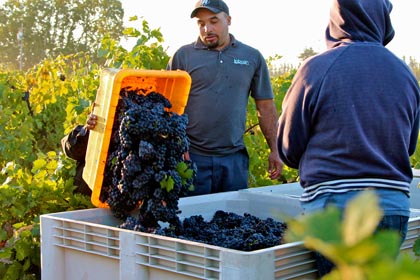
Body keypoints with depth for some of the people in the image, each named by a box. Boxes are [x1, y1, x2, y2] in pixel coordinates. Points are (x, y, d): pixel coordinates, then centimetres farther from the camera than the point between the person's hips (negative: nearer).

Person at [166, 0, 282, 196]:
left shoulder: (252, 57, 8)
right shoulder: (183, 55, 2)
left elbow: (266, 107, 11)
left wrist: (274, 150, 6)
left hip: (234, 157, 2)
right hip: (192, 157, -2)